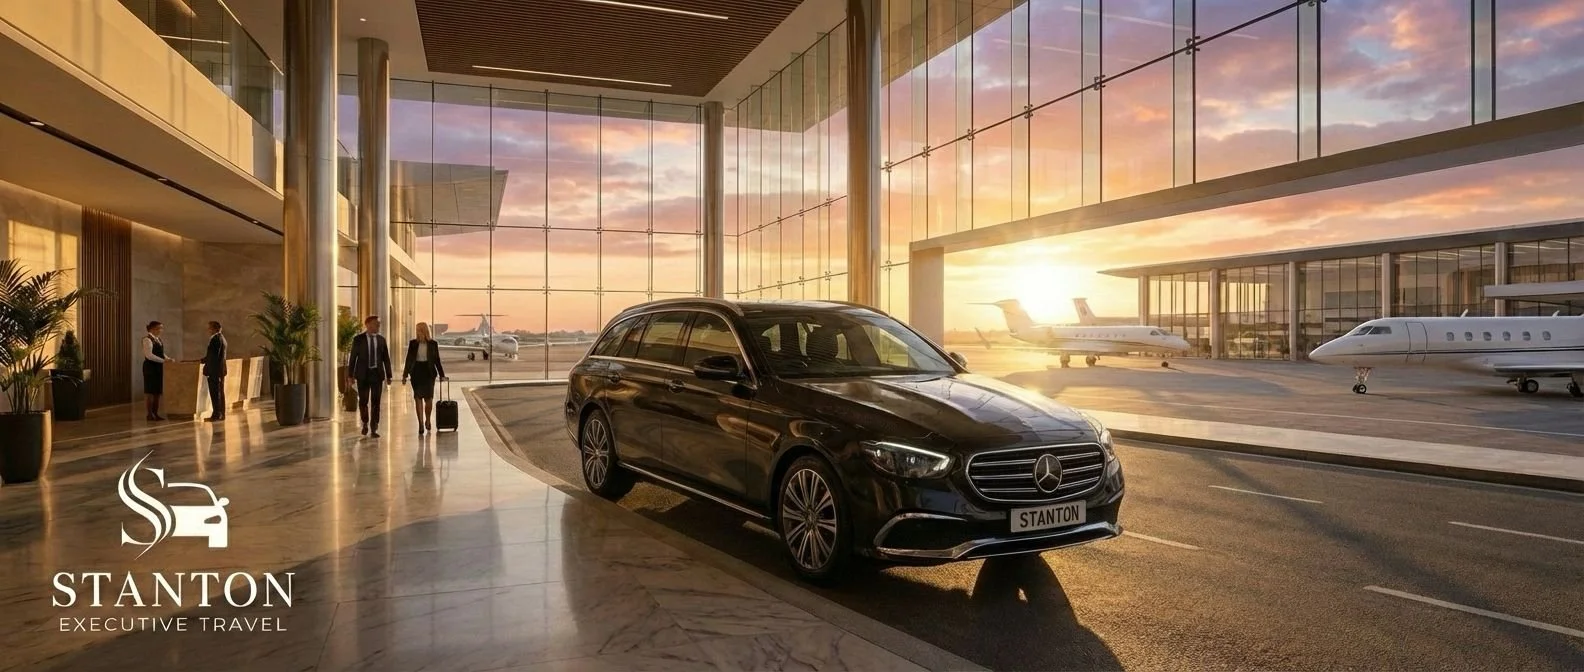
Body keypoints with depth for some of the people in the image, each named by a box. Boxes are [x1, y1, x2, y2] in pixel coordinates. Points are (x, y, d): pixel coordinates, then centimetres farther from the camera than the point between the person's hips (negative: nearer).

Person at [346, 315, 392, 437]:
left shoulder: (381, 339, 6)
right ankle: (365, 423, 27)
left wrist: (388, 376, 5)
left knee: (375, 402, -1)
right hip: (363, 373, -1)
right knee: (363, 401, 2)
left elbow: (386, 358, 8)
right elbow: (353, 358, 0)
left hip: (377, 373, 2)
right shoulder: (358, 339, -1)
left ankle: (373, 429, 4)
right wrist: (350, 375, -4)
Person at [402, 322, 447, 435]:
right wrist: (405, 375, 3)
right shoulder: (413, 343, 4)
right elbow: (408, 360, 6)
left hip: (429, 373, -1)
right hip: (416, 372, 1)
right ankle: (421, 425, 4)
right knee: (418, 398, -1)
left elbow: (437, 360, 7)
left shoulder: (433, 344, 2)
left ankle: (427, 421, 23)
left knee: (429, 398, -2)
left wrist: (441, 375, 5)